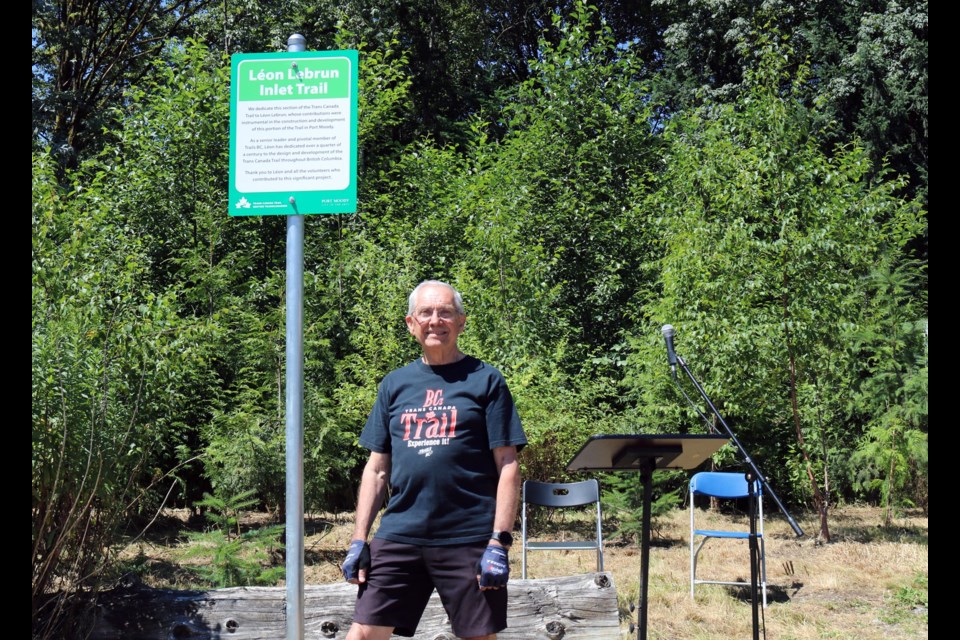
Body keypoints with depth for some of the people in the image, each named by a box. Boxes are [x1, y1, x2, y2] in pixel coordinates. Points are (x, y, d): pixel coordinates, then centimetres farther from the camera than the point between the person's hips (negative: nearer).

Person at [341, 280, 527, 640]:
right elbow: (377, 470, 14)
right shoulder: (395, 384, 13)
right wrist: (358, 540, 6)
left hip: (469, 540, -3)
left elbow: (508, 466, -2)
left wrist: (500, 542, -10)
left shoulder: (485, 381, 2)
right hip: (399, 536, 3)